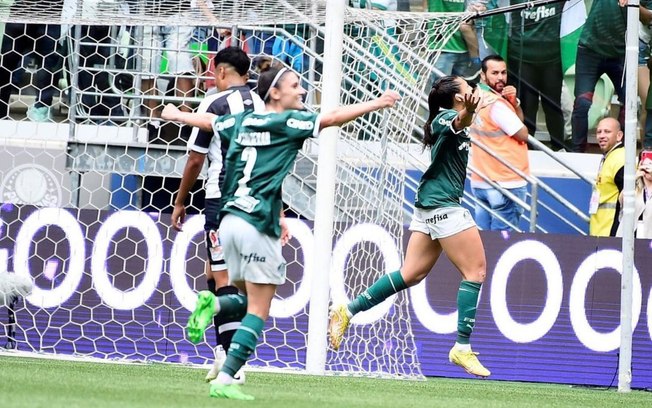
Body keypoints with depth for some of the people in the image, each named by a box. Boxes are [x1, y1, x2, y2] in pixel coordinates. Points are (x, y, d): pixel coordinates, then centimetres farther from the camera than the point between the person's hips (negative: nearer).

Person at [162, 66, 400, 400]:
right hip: (258, 225, -7)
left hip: (229, 220, 7)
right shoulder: (287, 122, -3)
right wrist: (376, 104, -8)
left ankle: (213, 304, -10)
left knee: (249, 300, 19)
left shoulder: (241, 122, 16)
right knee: (258, 310, -3)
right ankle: (224, 381, -11)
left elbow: (206, 120, 33)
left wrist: (176, 115, 52)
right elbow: (333, 118, -11)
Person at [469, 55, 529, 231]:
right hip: (506, 183, -9)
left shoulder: (479, 98, 9)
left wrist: (514, 103, -6)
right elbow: (523, 134, -12)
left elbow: (518, 121, 14)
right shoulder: (497, 104, -18)